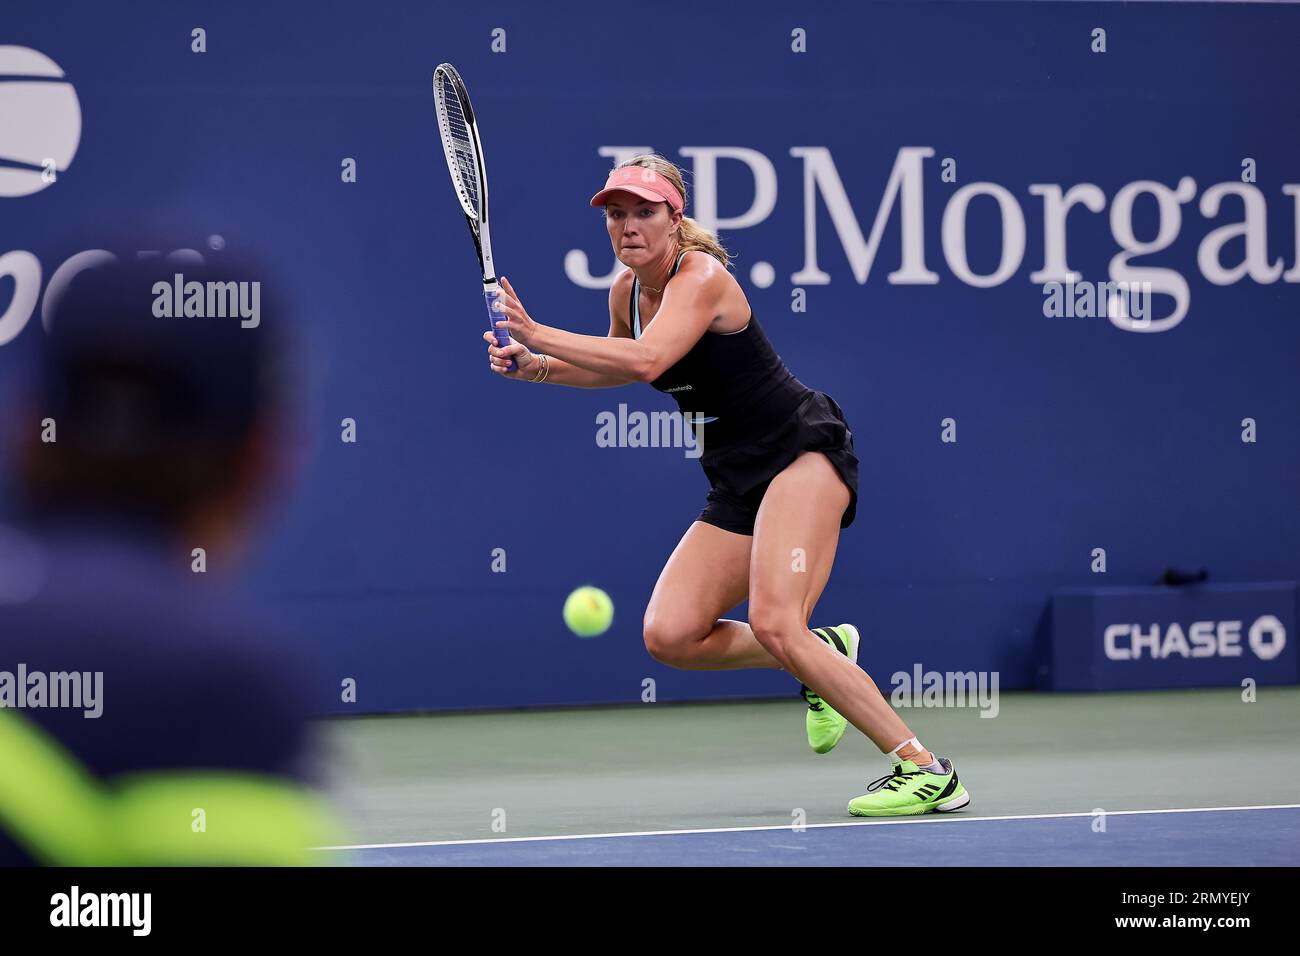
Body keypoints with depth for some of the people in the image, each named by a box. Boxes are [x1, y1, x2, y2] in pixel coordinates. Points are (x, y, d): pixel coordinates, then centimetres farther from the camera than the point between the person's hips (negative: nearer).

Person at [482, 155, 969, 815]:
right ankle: (823, 655, 14)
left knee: (772, 623, -26)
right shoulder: (627, 291, 8)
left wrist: (538, 334, -33)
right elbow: (620, 367, 30)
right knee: (668, 635, -8)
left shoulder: (700, 277, -17)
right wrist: (536, 367, 13)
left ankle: (925, 769, -21)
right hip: (737, 483, 8)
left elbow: (647, 361, -36)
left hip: (804, 450, -8)